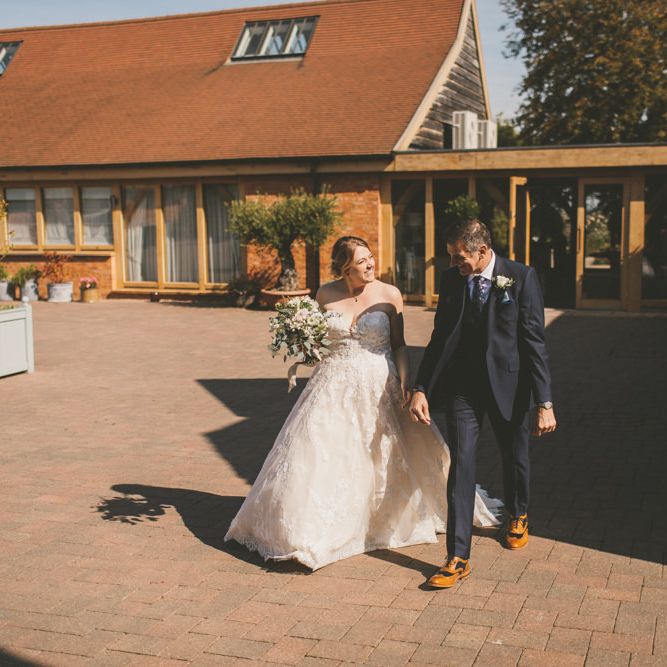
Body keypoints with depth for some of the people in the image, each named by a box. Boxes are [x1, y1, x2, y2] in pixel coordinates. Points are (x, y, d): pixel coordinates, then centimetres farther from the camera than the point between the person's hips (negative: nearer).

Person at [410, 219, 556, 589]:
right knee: (461, 465, -5)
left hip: (507, 382, -1)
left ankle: (518, 516, 49)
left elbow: (534, 341, -12)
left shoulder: (521, 277, -12)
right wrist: (420, 388, -3)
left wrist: (544, 403, -15)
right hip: (461, 384, 2)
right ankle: (457, 558, -1)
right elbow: (439, 337, 5)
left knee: (515, 457, 18)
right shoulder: (451, 278, -1)